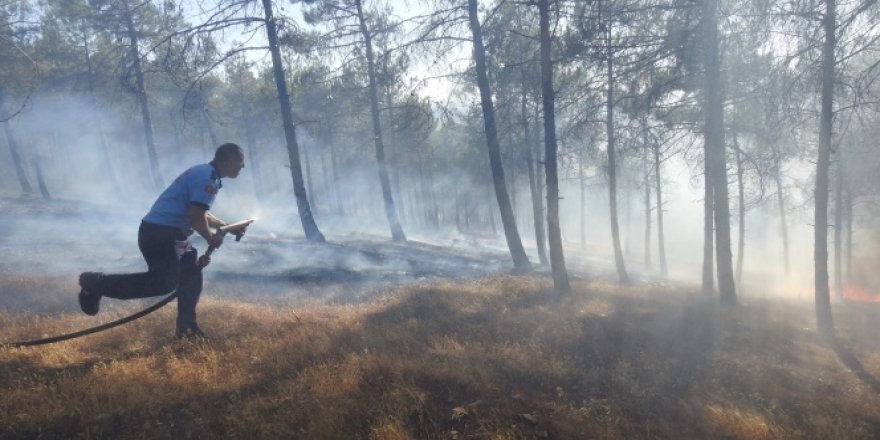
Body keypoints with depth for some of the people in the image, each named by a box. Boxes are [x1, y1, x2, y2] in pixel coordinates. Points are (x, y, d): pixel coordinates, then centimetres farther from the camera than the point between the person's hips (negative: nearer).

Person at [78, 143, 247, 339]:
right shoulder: (207, 176, -14)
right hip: (159, 232, -11)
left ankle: (186, 327, 22)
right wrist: (211, 238, -7)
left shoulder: (205, 174, 19)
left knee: (192, 276, 15)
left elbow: (201, 214, 31)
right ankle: (95, 283, -7)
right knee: (164, 282, -17)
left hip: (171, 234, 11)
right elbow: (195, 216, -23)